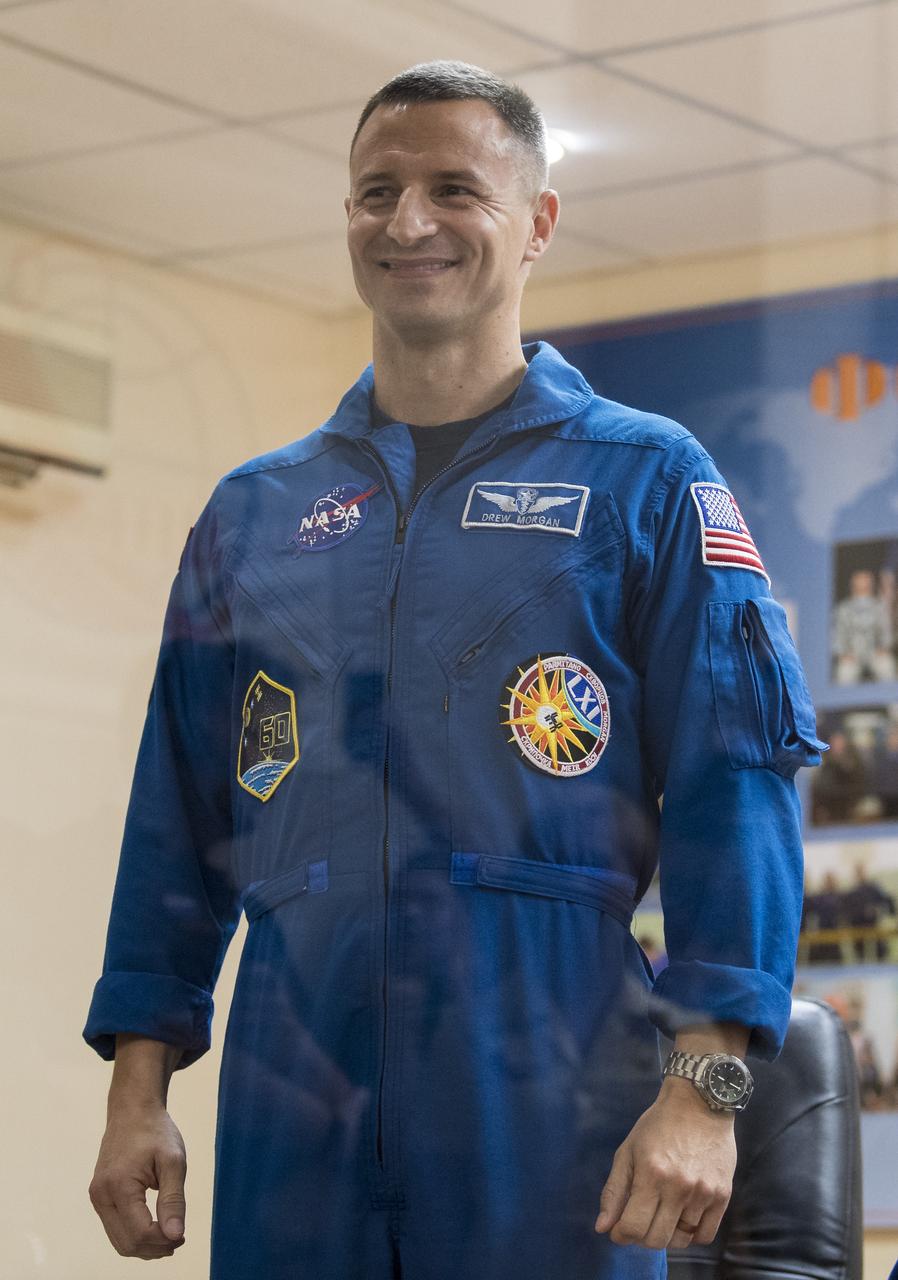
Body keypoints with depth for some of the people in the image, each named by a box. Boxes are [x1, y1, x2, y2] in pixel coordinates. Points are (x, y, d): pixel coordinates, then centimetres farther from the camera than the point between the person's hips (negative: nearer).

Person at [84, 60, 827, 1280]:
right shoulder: (253, 514, 15)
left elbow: (735, 785, -4)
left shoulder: (644, 482, 4)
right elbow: (177, 817, 15)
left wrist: (705, 1085, -14)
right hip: (290, 1127, 3)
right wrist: (139, 1084, 7)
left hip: (547, 1121, -3)